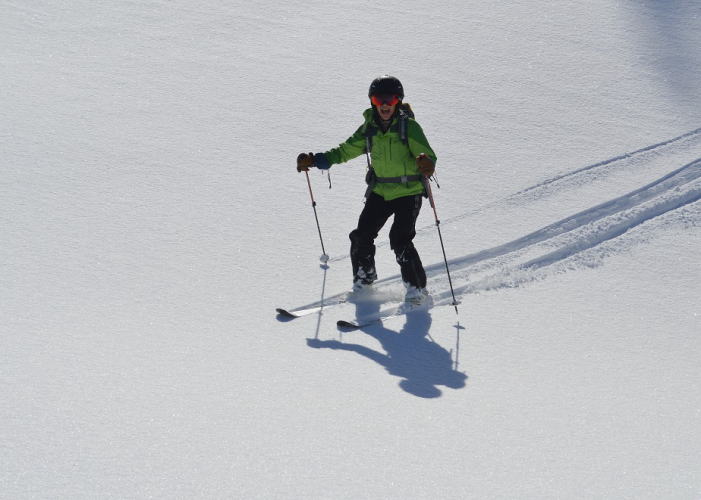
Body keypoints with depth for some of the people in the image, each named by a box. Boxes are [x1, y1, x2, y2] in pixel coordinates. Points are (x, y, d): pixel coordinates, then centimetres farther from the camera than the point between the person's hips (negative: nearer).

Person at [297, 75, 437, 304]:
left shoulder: (409, 126, -13)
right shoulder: (369, 128, 1)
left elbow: (427, 154, -21)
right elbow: (346, 151, 11)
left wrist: (426, 163, -46)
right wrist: (314, 160, 1)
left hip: (408, 192, -5)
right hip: (379, 191, 5)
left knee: (400, 240, -16)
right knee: (361, 236, -3)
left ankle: (417, 287, 0)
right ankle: (364, 275, 24)